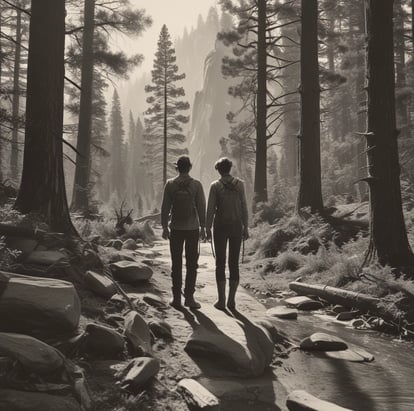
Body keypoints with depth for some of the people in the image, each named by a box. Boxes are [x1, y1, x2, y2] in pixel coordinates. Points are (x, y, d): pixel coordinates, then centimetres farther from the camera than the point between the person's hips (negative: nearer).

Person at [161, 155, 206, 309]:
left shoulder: (170, 184, -2)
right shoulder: (196, 185, -5)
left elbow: (165, 208, -3)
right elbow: (201, 207, -4)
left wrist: (164, 227, 4)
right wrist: (203, 227, 4)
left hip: (176, 229, 1)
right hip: (192, 228, -1)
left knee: (176, 264, 7)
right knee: (191, 264, 5)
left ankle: (176, 298, 10)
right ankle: (189, 297, 4)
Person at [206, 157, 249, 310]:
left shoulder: (215, 186, -5)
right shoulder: (240, 184, 0)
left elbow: (211, 209, -5)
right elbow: (244, 207, 0)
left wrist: (208, 228, 2)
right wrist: (246, 227, 6)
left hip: (221, 226, -2)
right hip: (237, 226, 2)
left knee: (220, 263, 5)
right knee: (234, 263, 7)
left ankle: (221, 300, 4)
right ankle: (232, 300, 9)